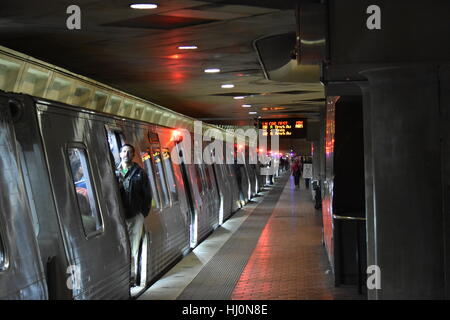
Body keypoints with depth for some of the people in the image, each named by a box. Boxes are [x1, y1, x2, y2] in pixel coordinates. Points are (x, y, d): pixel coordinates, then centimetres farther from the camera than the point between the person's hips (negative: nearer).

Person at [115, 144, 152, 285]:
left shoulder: (140, 173, 7)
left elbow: (147, 194, 9)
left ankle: (132, 275, 6)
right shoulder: (114, 172, 7)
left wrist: (143, 213, 3)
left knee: (134, 248, 1)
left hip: (135, 216, 0)